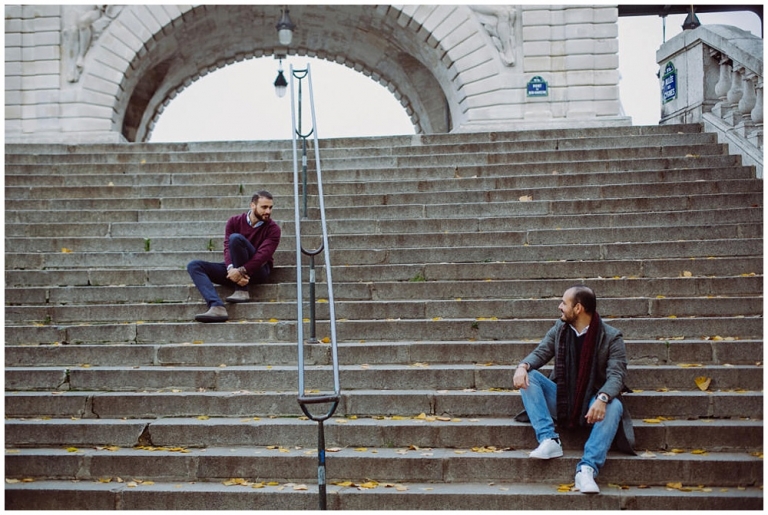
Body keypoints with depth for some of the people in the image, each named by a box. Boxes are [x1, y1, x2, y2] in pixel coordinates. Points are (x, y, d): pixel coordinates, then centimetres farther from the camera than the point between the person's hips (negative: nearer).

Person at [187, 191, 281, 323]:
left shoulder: (273, 229, -4)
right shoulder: (234, 222, 5)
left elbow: (263, 254, -17)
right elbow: (227, 247, -8)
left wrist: (241, 271, -31)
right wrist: (231, 269, -29)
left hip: (257, 270, -5)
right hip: (234, 270, 5)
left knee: (236, 238, -27)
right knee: (194, 266, -14)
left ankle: (242, 291, -22)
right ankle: (217, 307, -38)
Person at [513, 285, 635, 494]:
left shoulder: (611, 337, -9)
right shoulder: (559, 329, 4)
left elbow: (616, 374, -19)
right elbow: (540, 353, 3)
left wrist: (602, 398, -40)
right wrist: (523, 366, -22)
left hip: (592, 403, -4)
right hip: (561, 399, 4)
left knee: (614, 406, -35)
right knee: (529, 377, -18)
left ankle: (587, 469, -42)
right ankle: (549, 440, -27)